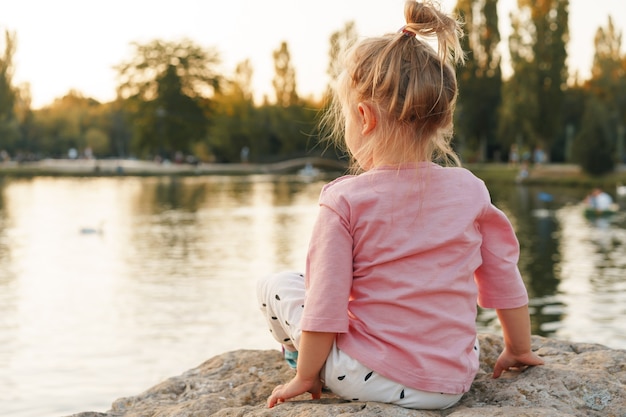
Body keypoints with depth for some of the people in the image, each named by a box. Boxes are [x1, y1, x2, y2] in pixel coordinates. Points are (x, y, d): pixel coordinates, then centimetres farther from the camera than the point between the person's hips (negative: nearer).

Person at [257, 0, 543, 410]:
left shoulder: (345, 200, -13)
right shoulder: (470, 191, -2)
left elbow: (324, 307, -13)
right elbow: (505, 280, 7)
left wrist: (305, 378, 2)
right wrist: (519, 351, 22)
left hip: (369, 378, -4)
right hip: (454, 384, 5)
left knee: (274, 284, 12)